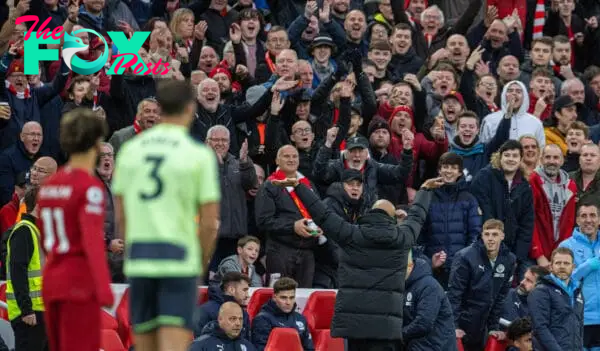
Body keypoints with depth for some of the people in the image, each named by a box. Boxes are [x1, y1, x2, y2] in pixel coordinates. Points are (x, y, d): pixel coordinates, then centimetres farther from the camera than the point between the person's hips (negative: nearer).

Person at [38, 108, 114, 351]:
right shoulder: (90, 187, -13)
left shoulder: (49, 185, 11)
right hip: (81, 285, -8)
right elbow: (92, 239, -25)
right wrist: (104, 290, -32)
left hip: (51, 280, 8)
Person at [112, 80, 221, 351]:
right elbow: (210, 223, -5)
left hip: (138, 263, 4)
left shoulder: (130, 150, 7)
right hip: (179, 262, -4)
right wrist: (202, 263, 9)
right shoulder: (199, 155, -5)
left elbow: (120, 216, 10)